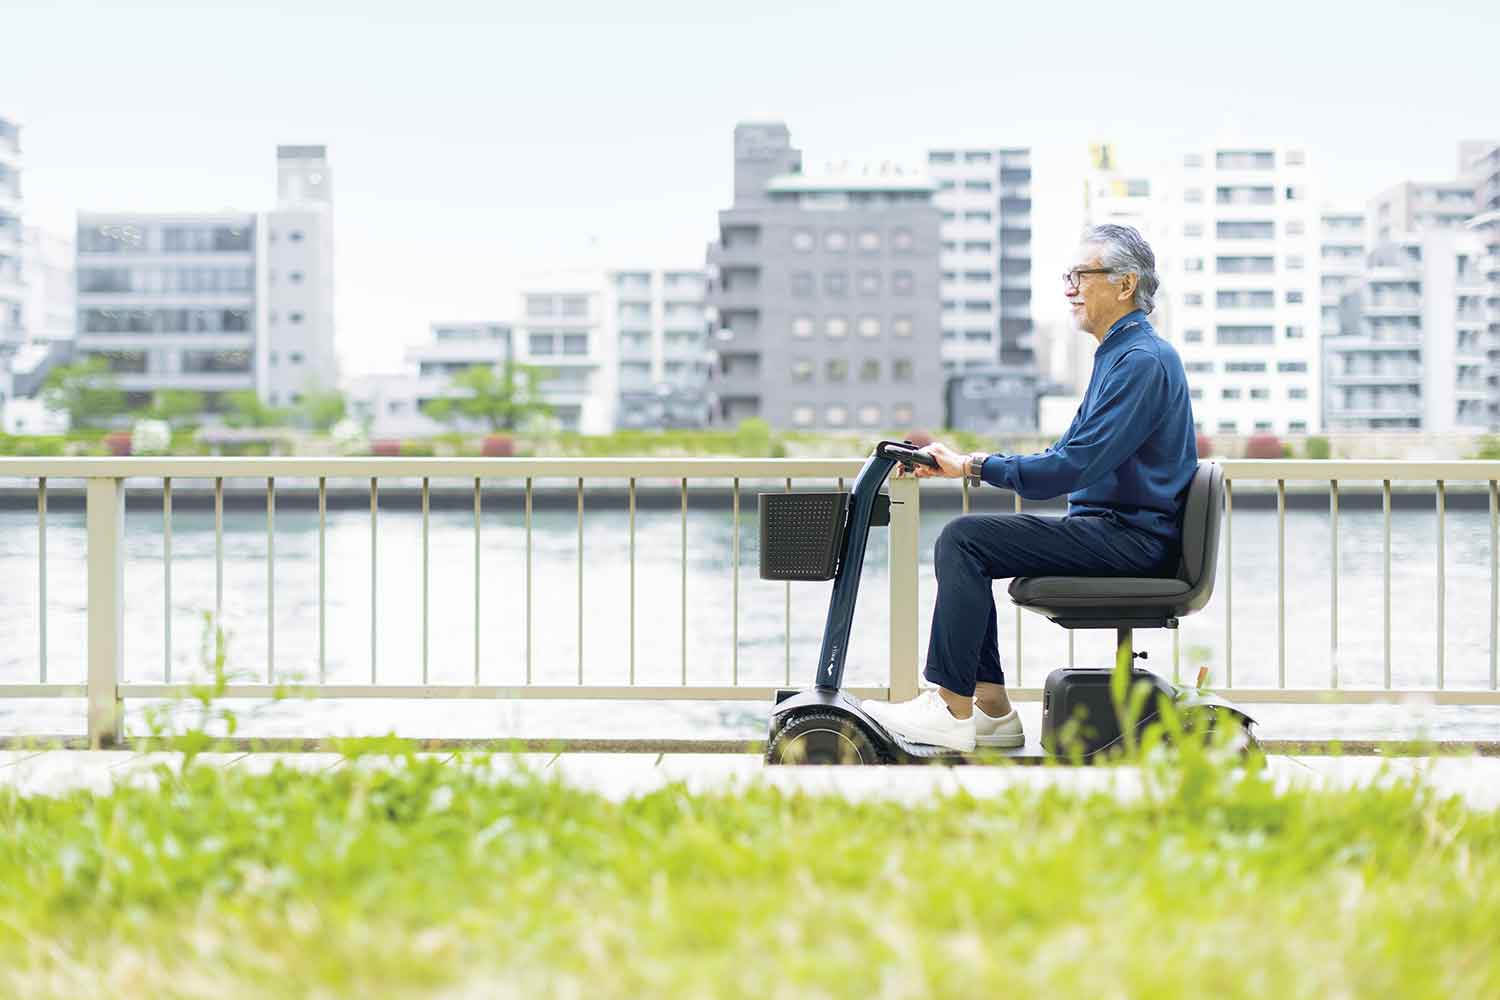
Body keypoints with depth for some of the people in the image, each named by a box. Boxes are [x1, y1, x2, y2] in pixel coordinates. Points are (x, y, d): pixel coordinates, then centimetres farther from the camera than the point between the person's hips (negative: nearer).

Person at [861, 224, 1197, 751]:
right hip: (1112, 529, 10)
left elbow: (1072, 467, -23)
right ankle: (990, 708, 4)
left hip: (1132, 539, -10)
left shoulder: (1144, 361, -15)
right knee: (964, 542, 7)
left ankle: (953, 711, -17)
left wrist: (971, 466, -16)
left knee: (965, 539, -17)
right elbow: (1065, 457, 21)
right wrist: (969, 462, 9)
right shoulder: (1117, 356, 19)